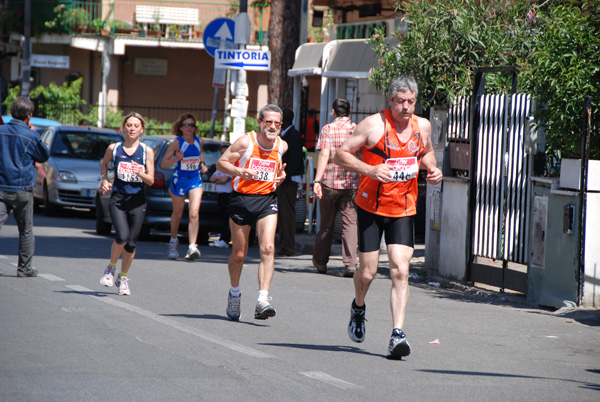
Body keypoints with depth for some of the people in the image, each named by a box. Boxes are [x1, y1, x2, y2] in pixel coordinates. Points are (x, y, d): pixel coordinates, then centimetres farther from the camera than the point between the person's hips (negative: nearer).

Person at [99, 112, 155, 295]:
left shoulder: (147, 151, 1)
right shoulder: (114, 148, 3)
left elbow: (151, 180, -2)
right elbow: (104, 163, 25)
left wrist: (141, 173, -22)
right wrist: (105, 181, 11)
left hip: (137, 201, 1)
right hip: (117, 199, -1)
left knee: (131, 243, 3)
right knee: (122, 236, -20)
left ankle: (123, 278, 24)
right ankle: (111, 268, 7)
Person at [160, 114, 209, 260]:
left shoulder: (199, 141, 2)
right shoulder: (177, 143, -10)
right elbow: (163, 164, -10)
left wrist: (202, 164, 5)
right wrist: (176, 158, -28)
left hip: (195, 180, 2)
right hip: (179, 180, -2)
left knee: (194, 213, -16)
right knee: (177, 214, 13)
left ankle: (192, 247, -21)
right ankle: (173, 241, 40)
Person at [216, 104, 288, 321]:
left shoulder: (282, 146, 2)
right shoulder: (245, 142, -10)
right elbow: (221, 163, -4)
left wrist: (281, 175, -1)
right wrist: (239, 171, -22)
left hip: (267, 199, 2)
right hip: (242, 199, -2)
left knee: (267, 248, -17)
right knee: (239, 254, 9)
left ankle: (262, 301, -21)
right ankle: (234, 295, 35)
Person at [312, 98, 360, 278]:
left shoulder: (328, 129, -3)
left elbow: (324, 155, -13)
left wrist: (317, 180, -16)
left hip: (330, 182, -1)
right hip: (352, 183, 1)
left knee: (327, 223, 12)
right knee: (350, 223, -1)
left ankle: (320, 261, 24)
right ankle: (350, 263, -12)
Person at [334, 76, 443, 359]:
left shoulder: (422, 126, 3)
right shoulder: (374, 124, -11)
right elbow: (341, 154, -9)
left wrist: (432, 169, 3)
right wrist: (369, 170, -24)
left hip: (403, 210, 2)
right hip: (371, 207, -2)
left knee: (400, 271, -13)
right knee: (367, 272, 5)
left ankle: (397, 334, -16)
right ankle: (358, 308, 39)